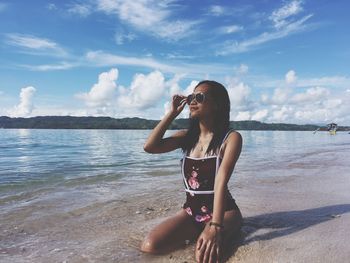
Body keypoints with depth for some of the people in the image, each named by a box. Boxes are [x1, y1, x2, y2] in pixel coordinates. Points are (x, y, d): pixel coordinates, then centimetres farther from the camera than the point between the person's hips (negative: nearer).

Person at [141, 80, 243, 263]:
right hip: (191, 210, 4)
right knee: (149, 246, -19)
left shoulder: (231, 138, -10)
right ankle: (195, 234, 6)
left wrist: (215, 227, -31)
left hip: (223, 210, -4)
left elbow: (221, 181, -23)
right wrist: (173, 112, -6)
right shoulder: (187, 137, 5)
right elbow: (149, 147, -9)